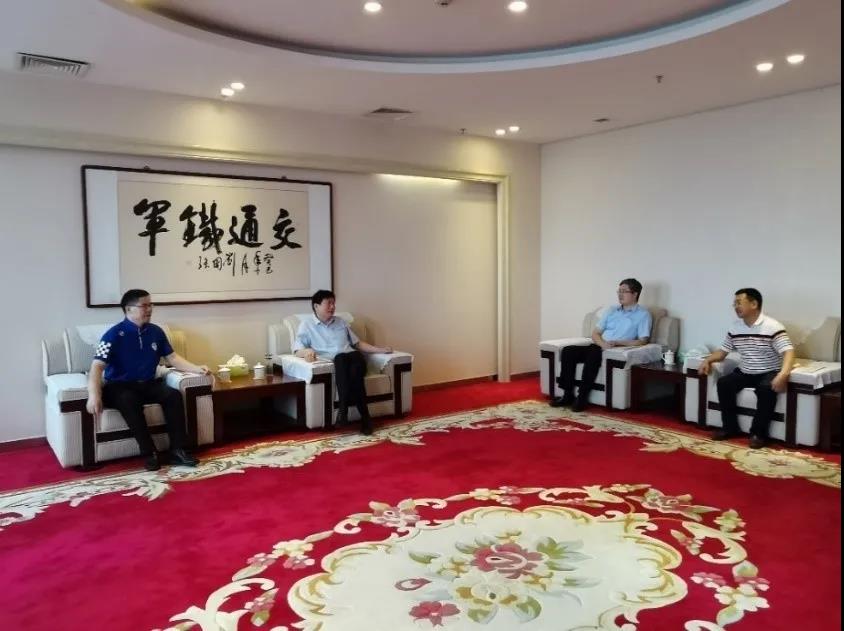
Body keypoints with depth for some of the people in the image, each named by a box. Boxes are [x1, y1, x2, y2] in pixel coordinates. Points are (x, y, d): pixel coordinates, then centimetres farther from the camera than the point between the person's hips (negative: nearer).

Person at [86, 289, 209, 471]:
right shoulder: (114, 335, -10)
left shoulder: (156, 332, 7)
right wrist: (94, 395, -33)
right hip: (119, 386, -4)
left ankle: (177, 451, -22)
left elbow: (172, 358, 12)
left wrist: (196, 368, -5)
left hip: (148, 384, 4)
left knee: (174, 395, -24)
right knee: (129, 401, -37)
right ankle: (149, 453, -27)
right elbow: (97, 366, -17)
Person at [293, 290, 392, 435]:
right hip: (330, 364, -3)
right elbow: (297, 350, 0)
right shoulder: (307, 325, 13)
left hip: (352, 359, 3)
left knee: (357, 356, -33)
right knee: (341, 358, -38)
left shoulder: (341, 322, 26)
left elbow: (358, 343, 27)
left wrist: (380, 349, 12)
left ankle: (343, 407, -37)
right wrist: (307, 351, -24)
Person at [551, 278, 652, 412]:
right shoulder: (611, 310, 19)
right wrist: (603, 343, -10)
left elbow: (643, 341, -6)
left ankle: (582, 397, -29)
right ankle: (568, 394, -16)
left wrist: (618, 343, -17)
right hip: (600, 347, 6)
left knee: (594, 353, -37)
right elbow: (595, 333, 13)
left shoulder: (643, 314, 4)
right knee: (568, 350, -18)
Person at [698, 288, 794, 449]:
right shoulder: (735, 328, 3)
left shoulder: (772, 327, -16)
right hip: (744, 372, 5)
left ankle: (758, 432, -20)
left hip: (769, 373, -5)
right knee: (723, 383, -20)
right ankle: (730, 427, -7)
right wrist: (708, 359, -10)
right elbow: (723, 351, 11)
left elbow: (788, 351, -25)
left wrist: (783, 375, -42)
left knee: (767, 388, -35)